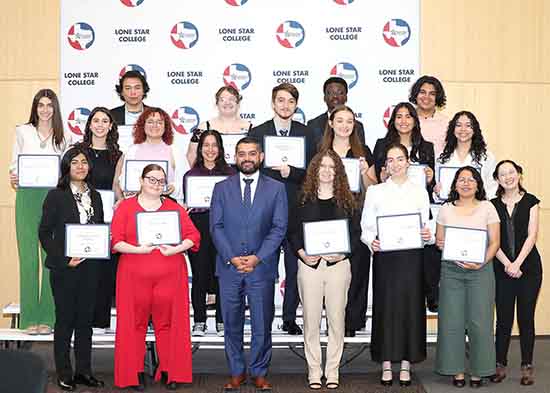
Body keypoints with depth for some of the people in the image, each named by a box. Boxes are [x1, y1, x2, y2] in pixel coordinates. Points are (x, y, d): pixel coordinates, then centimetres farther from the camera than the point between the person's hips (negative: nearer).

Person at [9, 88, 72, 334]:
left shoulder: (64, 138, 10)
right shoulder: (22, 132, 10)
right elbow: (14, 164, 10)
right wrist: (13, 179, -9)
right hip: (27, 198, 0)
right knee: (28, 256, -2)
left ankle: (47, 317, 4)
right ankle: (30, 317, 5)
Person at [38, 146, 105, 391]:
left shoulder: (94, 196, 11)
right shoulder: (56, 196, -4)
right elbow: (44, 233, -7)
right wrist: (63, 259, -16)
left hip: (90, 266, 5)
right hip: (64, 267, -5)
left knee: (86, 319, 9)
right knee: (65, 319, 3)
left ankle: (84, 371, 18)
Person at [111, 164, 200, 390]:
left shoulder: (175, 208, 12)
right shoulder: (125, 207, 7)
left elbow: (193, 236, 5)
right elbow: (115, 241, -1)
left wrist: (176, 249, -12)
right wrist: (137, 249, -17)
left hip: (170, 275, 1)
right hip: (134, 276, -1)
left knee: (168, 322, 5)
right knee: (135, 323, 3)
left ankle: (169, 372, 14)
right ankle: (135, 373, 14)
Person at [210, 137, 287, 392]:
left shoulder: (276, 189, 5)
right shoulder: (222, 188, 8)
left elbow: (279, 227, -1)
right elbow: (216, 227, 3)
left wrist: (257, 258, -11)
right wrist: (231, 257, -10)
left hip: (262, 267, -1)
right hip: (229, 266, 1)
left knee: (262, 324, 4)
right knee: (232, 324, 7)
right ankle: (237, 372, 19)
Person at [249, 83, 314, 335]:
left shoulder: (305, 134, 8)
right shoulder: (257, 133, 5)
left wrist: (289, 172, -15)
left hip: (296, 208, 1)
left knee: (295, 266, 5)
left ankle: (290, 318, 16)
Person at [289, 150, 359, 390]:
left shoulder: (347, 200, 7)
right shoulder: (303, 199, 6)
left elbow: (356, 233, 6)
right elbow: (293, 232, 7)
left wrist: (344, 253, -10)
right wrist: (301, 253, -9)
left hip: (338, 264, 0)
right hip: (309, 264, 0)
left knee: (336, 319, 3)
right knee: (311, 320, 3)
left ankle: (332, 371, 14)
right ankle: (313, 371, 13)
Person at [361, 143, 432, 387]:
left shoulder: (420, 191, 9)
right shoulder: (375, 191, 7)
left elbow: (426, 226, 8)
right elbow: (366, 227, 3)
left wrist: (428, 236, -14)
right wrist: (371, 241, -17)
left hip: (411, 257, 1)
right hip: (384, 256, -1)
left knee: (410, 306, 2)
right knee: (385, 306, 1)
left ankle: (406, 364, 12)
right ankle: (386, 364, 11)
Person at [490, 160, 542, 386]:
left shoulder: (530, 201, 3)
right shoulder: (493, 205, 7)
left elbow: (532, 235, -4)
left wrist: (517, 263, -13)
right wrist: (507, 264, -11)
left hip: (528, 267, -1)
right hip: (502, 269, 1)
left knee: (526, 318, 3)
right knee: (503, 318, 3)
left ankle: (527, 367, 12)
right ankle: (500, 365, 12)